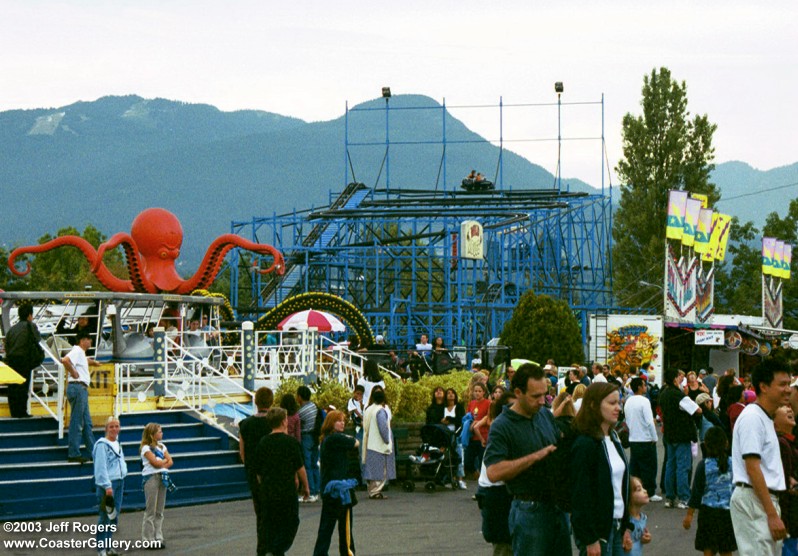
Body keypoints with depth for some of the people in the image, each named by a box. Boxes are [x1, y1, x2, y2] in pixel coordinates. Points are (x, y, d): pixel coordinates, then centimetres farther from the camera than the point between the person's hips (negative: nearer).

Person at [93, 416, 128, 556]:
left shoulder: (117, 443, 15)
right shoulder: (102, 445, -11)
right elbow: (101, 467, -16)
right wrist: (107, 486, -20)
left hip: (119, 482, 8)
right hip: (107, 483, -8)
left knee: (114, 517, 10)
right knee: (106, 517, -8)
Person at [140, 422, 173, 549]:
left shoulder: (161, 446, 16)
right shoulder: (146, 448, -6)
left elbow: (170, 462, 8)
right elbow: (155, 462, -15)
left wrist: (162, 464, -10)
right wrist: (165, 460, 2)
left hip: (162, 477, 7)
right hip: (151, 478, -7)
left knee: (159, 511, 7)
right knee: (150, 511, -5)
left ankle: (158, 538, 9)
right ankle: (149, 540, -3)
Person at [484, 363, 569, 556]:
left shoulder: (546, 415, 9)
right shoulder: (502, 426, -13)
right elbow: (493, 472, -24)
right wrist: (535, 456, -24)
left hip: (557, 506, 7)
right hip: (529, 509, -7)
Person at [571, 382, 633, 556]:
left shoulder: (613, 439, 12)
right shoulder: (584, 445, -14)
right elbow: (581, 495, -16)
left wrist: (625, 527, 13)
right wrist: (590, 539, -18)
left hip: (616, 526, 8)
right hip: (597, 528, -8)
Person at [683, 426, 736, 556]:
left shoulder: (704, 465, -8)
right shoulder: (733, 463, -3)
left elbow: (696, 491, -6)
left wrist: (689, 514, 0)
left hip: (709, 511, -2)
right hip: (729, 511, 2)